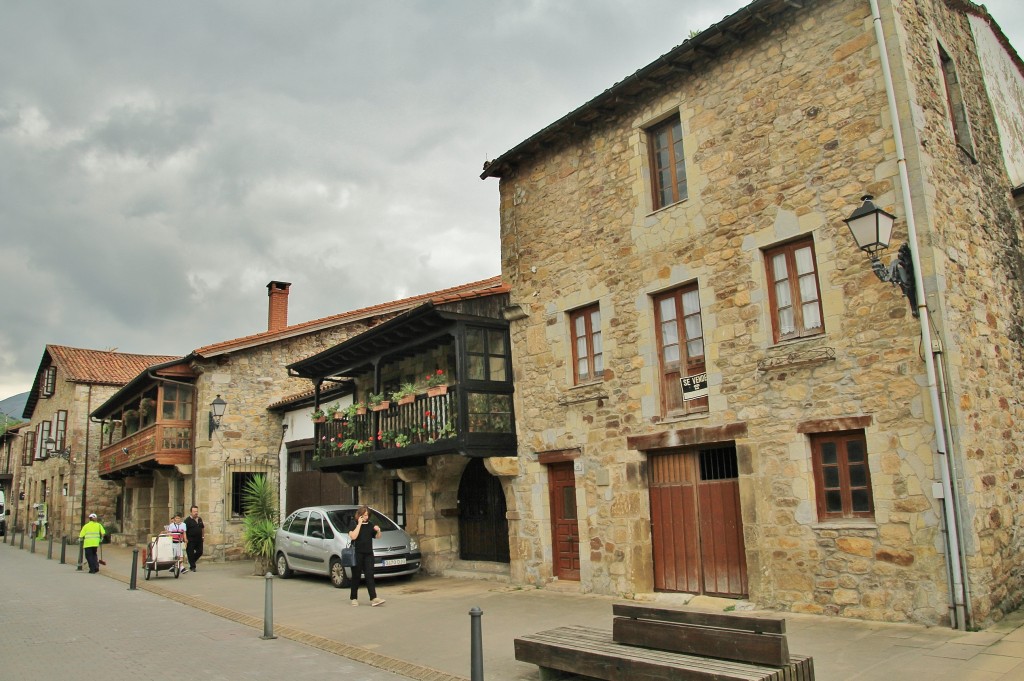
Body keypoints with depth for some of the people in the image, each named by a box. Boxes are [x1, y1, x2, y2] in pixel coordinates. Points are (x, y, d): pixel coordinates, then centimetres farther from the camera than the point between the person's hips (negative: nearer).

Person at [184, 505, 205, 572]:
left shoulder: (200, 519, 12)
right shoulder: (187, 520, -9)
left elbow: (203, 528, 25)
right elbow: (184, 531, -15)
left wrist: (204, 535, 17)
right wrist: (185, 539, -22)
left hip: (199, 540, 6)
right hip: (191, 540, -6)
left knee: (200, 552, 6)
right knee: (191, 554, 0)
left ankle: (192, 561, 29)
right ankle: (192, 566, 9)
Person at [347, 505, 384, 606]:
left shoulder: (370, 525, 12)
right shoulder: (353, 524, -2)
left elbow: (377, 537, 19)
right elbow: (353, 536, -18)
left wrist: (378, 531, -2)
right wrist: (359, 524, -17)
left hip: (368, 554, 4)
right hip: (357, 554, -4)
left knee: (369, 576, -3)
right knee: (356, 576, 5)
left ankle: (373, 598, -10)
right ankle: (354, 598, 18)